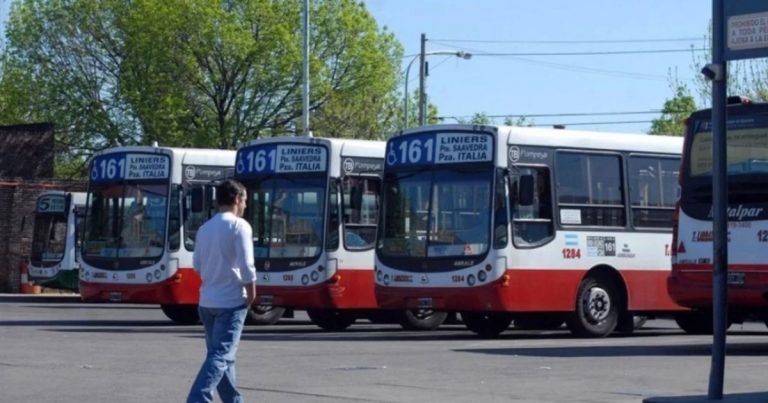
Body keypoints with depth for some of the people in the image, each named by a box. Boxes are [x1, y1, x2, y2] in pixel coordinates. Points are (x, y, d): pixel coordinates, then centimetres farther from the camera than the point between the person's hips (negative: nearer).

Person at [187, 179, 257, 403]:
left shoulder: (204, 228, 10)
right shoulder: (239, 226, -9)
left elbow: (197, 264, 14)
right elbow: (246, 265, -16)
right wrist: (252, 292, -5)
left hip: (207, 301, 7)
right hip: (231, 300, -7)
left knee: (220, 354, 15)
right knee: (221, 356, -9)